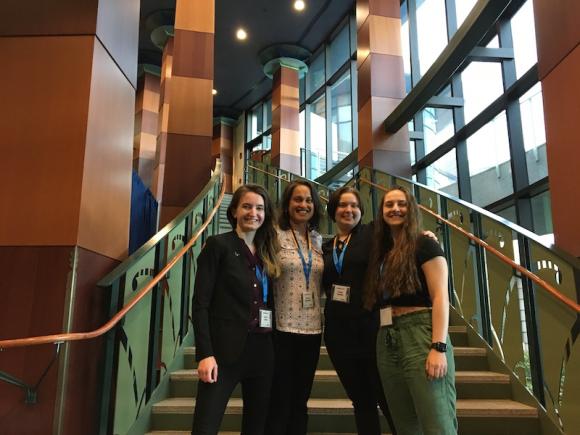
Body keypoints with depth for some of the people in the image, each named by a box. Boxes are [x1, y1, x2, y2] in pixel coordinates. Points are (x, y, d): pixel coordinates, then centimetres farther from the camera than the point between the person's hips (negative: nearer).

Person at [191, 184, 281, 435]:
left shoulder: (267, 251, 13)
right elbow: (200, 303, -9)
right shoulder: (218, 245, -3)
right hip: (225, 350, -5)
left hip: (263, 351, 6)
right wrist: (205, 353, -16)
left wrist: (273, 345, 7)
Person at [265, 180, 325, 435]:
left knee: (300, 401, 15)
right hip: (282, 328, -5)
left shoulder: (318, 240, 9)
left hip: (312, 329, 5)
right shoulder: (275, 236, -6)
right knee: (279, 402, 4)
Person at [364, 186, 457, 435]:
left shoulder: (424, 245, 0)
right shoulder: (381, 252, 20)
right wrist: (385, 341, 6)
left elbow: (440, 297, -9)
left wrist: (439, 347, -18)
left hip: (420, 335, -7)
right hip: (387, 340, 7)